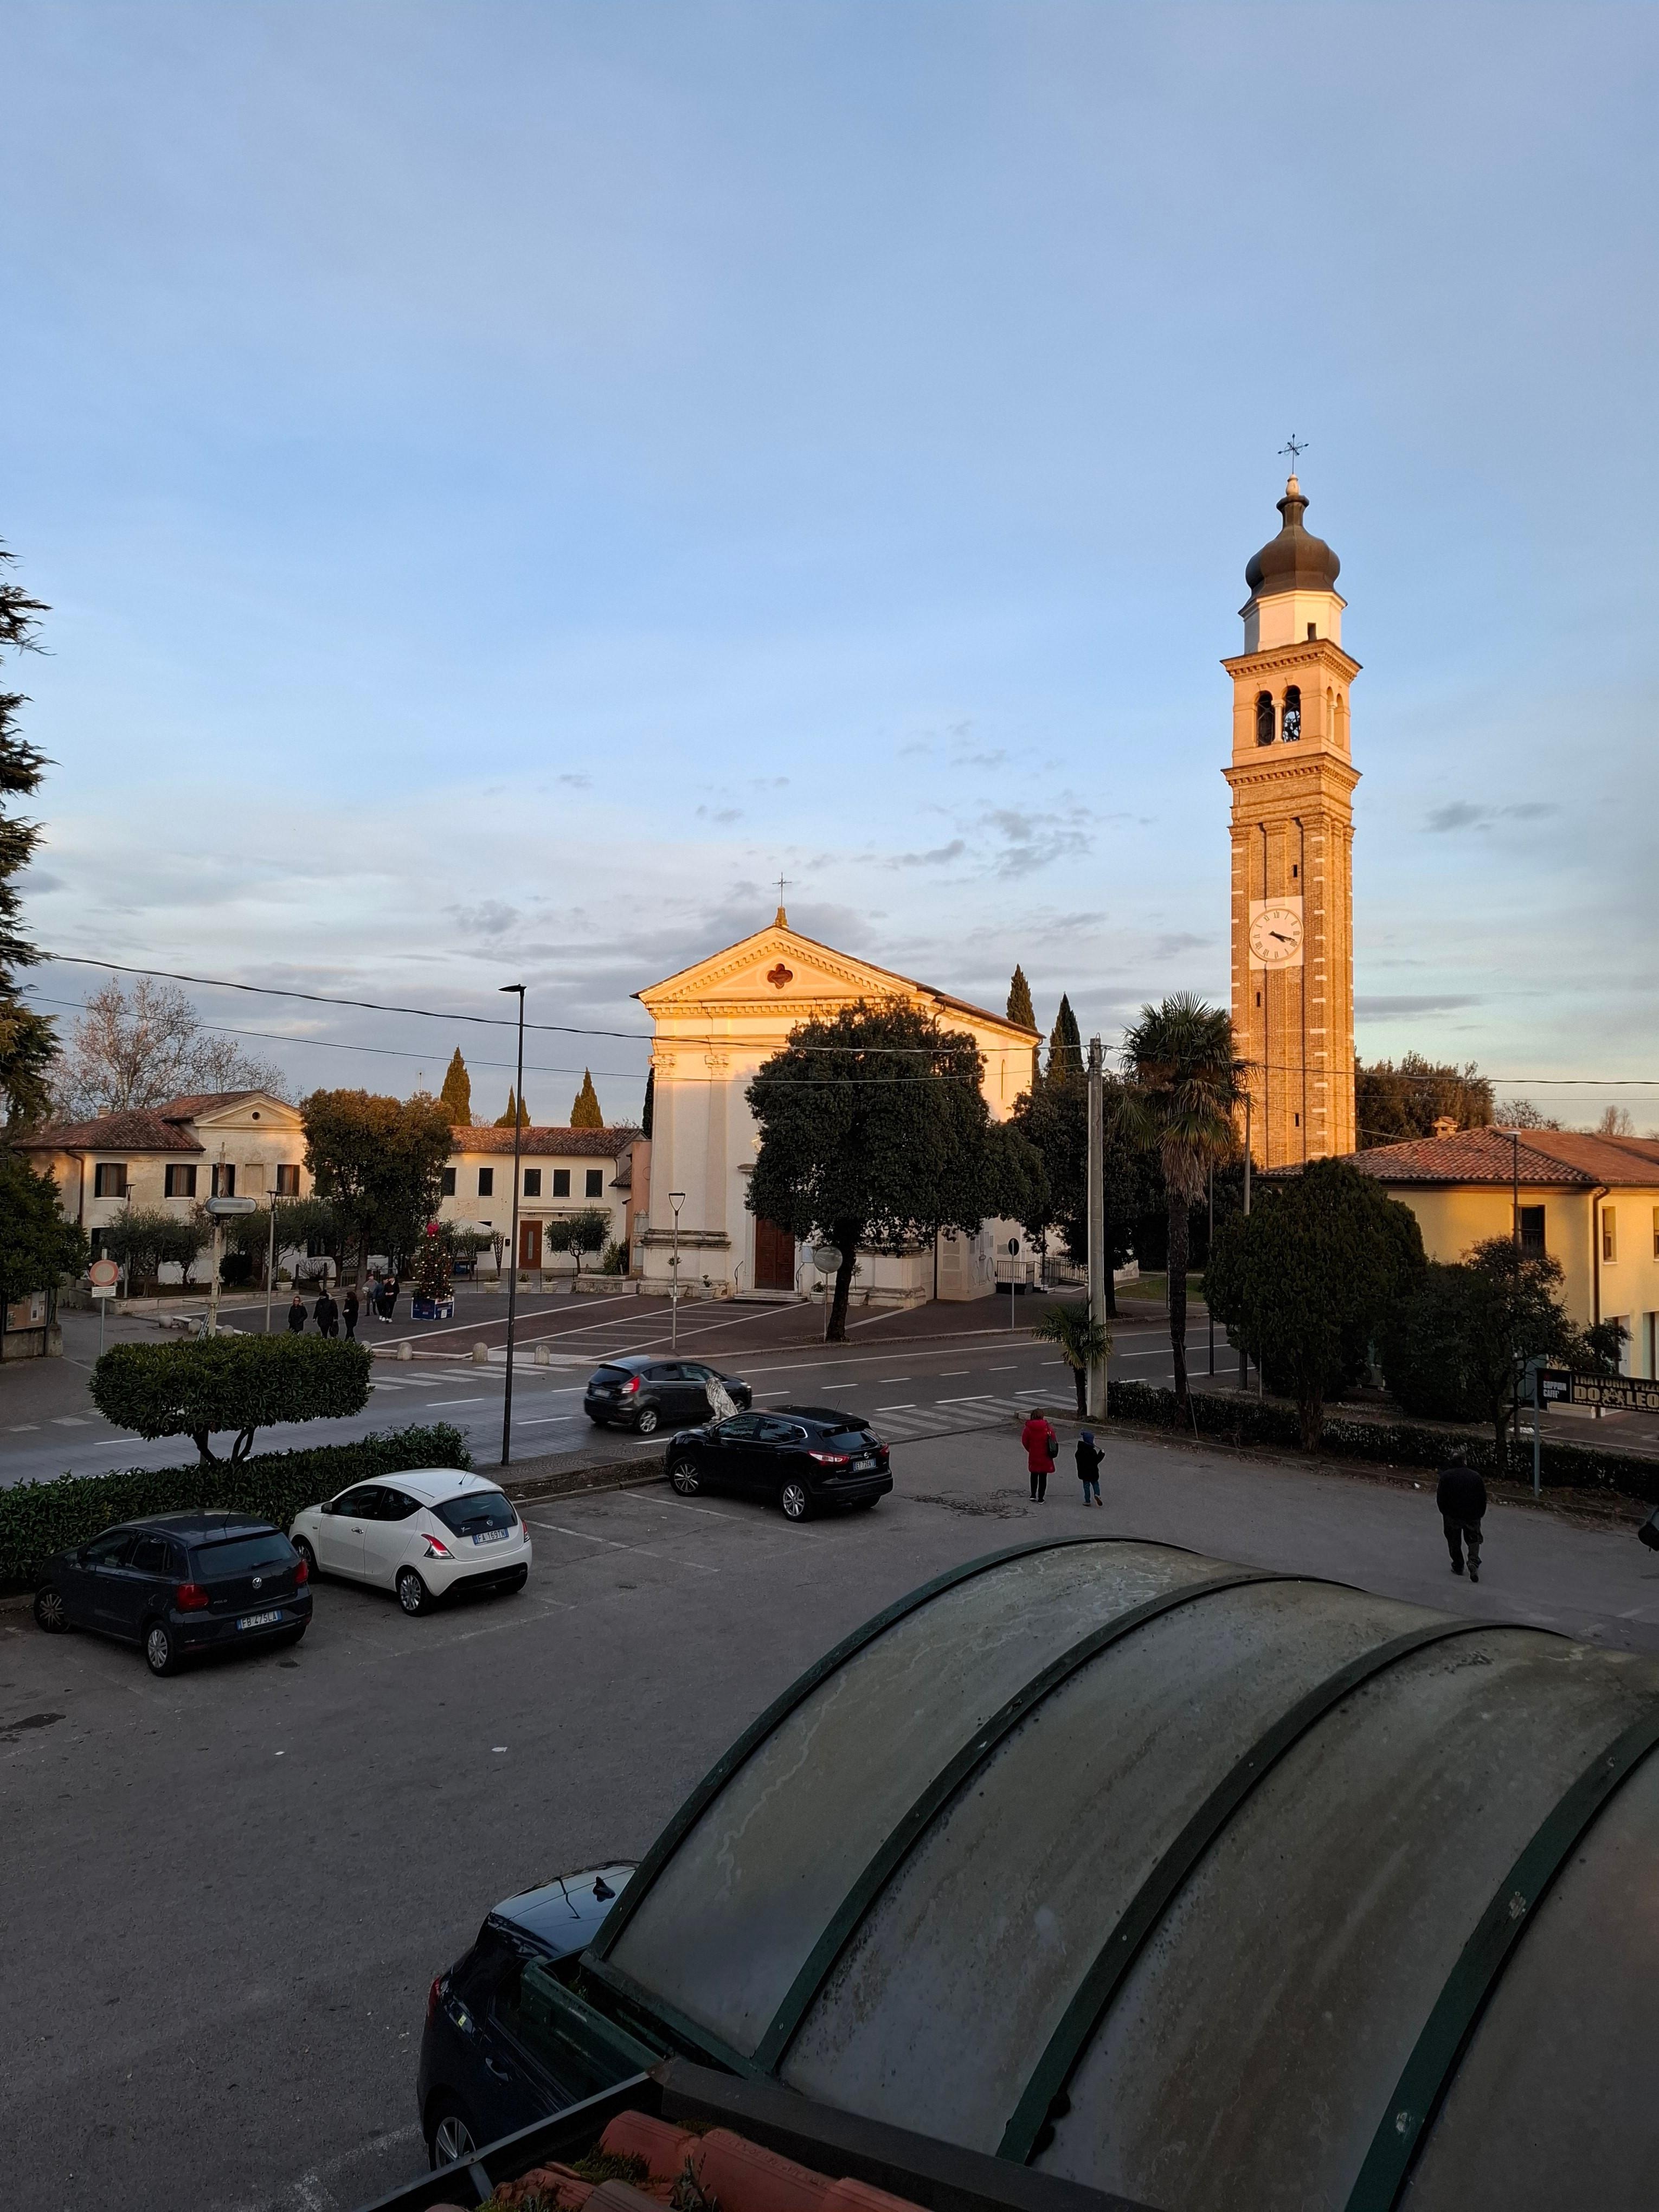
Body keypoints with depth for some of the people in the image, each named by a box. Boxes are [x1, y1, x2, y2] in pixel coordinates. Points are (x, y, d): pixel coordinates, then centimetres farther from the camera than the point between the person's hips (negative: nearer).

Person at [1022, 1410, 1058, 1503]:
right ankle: (1041, 1498, 8)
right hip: (1045, 1457, -1)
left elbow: (1025, 1441, -2)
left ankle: (1033, 1495, 22)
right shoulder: (1047, 1428, -10)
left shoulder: (1028, 1428, -8)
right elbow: (1054, 1442, -7)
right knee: (1043, 1477, 8)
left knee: (1034, 1475, 21)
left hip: (1033, 1456, 1)